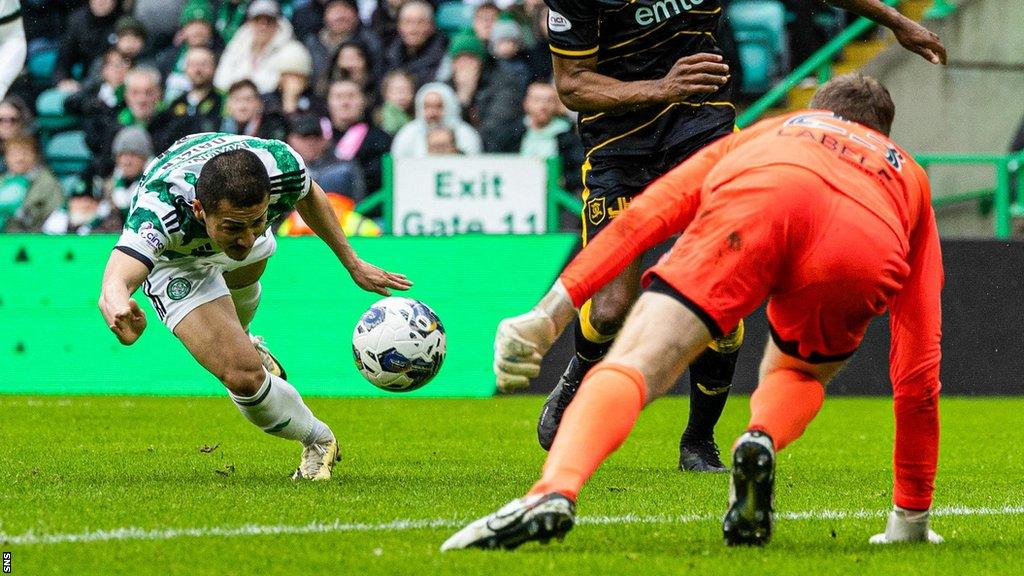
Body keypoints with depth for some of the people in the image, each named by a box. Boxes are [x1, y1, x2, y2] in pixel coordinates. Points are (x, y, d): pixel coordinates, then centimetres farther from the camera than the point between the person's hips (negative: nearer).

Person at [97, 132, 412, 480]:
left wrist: (354, 265, -4)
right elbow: (114, 286, -67)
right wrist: (119, 309, -91)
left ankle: (244, 345, 75)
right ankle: (318, 442, 12)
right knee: (243, 376, -18)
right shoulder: (159, 208, -51)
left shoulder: (281, 165, -39)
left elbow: (308, 196, -12)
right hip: (176, 260, -4)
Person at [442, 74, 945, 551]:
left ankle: (553, 492, -39)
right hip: (863, 253, 1)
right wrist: (913, 515, 46)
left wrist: (549, 313, 21)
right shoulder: (911, 177, 44)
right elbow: (919, 370, 41)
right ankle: (761, 442, -4)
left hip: (753, 203, -1)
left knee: (632, 366, -8)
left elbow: (644, 215, 27)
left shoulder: (764, 133, 44)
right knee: (799, 374, 31)